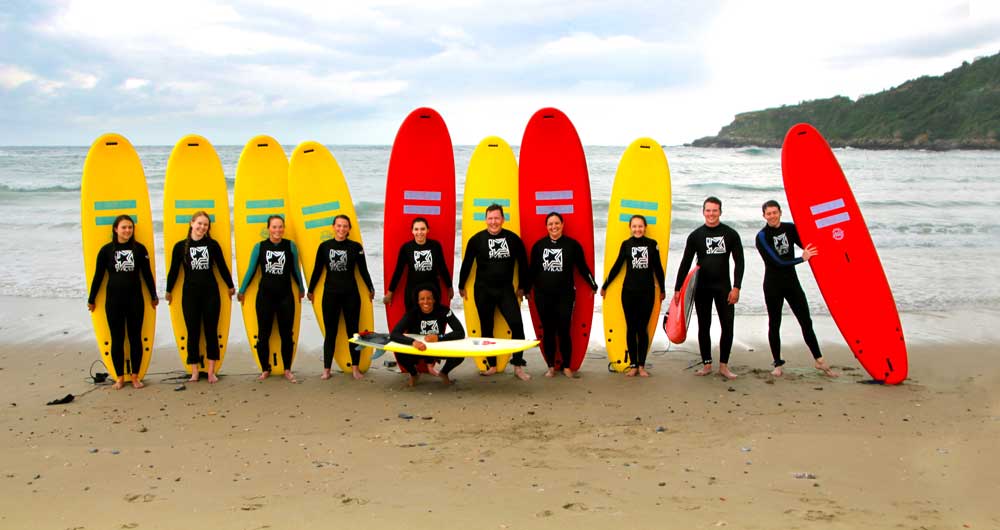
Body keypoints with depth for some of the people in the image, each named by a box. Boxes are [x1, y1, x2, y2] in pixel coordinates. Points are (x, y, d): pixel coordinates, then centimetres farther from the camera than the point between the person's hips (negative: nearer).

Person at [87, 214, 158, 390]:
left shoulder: (139, 248, 1)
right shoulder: (106, 250, 0)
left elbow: (147, 274, 7)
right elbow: (98, 276, 5)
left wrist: (153, 296, 10)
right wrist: (91, 299, 8)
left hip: (135, 299, 0)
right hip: (113, 300, 0)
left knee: (135, 338, 5)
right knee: (117, 339, 5)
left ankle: (135, 376, 14)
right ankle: (120, 377, 15)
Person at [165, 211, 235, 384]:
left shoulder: (212, 244, 1)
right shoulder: (181, 246, -1)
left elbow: (222, 266, 9)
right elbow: (174, 270, 6)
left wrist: (230, 286, 16)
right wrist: (169, 291, 12)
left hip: (210, 292, 0)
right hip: (190, 293, 0)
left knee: (211, 331, 3)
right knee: (193, 332, 4)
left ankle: (211, 371, 10)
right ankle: (194, 372, 11)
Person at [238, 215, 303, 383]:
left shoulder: (290, 246, -1)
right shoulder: (259, 247, -1)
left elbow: (295, 270, 10)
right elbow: (251, 270, 6)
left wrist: (301, 289, 18)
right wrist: (241, 290, 10)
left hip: (285, 295, 0)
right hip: (265, 295, 0)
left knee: (286, 334, 5)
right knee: (263, 334, 5)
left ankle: (287, 370, 17)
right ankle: (265, 369, 18)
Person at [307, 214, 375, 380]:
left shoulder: (356, 247, -1)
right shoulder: (324, 246, 1)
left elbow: (363, 270, 5)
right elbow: (317, 270, 9)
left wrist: (370, 289, 9)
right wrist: (310, 290, 14)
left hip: (351, 293, -1)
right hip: (330, 293, 1)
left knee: (353, 330, 5)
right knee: (330, 332, 6)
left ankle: (355, 367, 12)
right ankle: (326, 369, 11)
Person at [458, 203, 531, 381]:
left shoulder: (513, 238, -2)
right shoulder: (477, 239, -4)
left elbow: (522, 263, 9)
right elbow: (467, 263, 6)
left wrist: (522, 287, 13)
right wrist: (461, 286, 12)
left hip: (506, 290, 0)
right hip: (483, 291, 0)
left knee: (517, 324, -11)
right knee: (487, 328, 7)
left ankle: (518, 366, -1)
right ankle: (492, 365, 21)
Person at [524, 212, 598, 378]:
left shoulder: (572, 244, -1)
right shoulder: (539, 245, 4)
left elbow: (583, 267, 5)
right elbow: (532, 270, 12)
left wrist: (593, 285, 5)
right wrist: (526, 288, 16)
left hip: (565, 295, -2)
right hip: (543, 295, 2)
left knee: (564, 331, -3)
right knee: (548, 331, 7)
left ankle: (567, 367, 11)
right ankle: (551, 367, 17)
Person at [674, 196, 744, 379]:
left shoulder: (730, 234, 1)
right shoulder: (695, 236, 3)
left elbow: (739, 262, 1)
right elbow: (685, 263, 4)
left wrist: (736, 287, -8)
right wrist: (677, 289, 0)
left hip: (723, 287, 0)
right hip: (702, 287, 1)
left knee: (727, 326, -3)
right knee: (703, 326, 5)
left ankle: (723, 365, 7)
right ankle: (707, 364, 14)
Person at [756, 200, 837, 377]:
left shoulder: (790, 229, 4)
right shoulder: (762, 236, -9)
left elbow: (809, 246, 2)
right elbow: (776, 261, -16)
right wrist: (802, 259, -15)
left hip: (792, 282, 4)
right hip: (773, 285, -4)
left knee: (806, 322, 5)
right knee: (774, 324, 3)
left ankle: (819, 361, 12)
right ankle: (778, 364, 13)